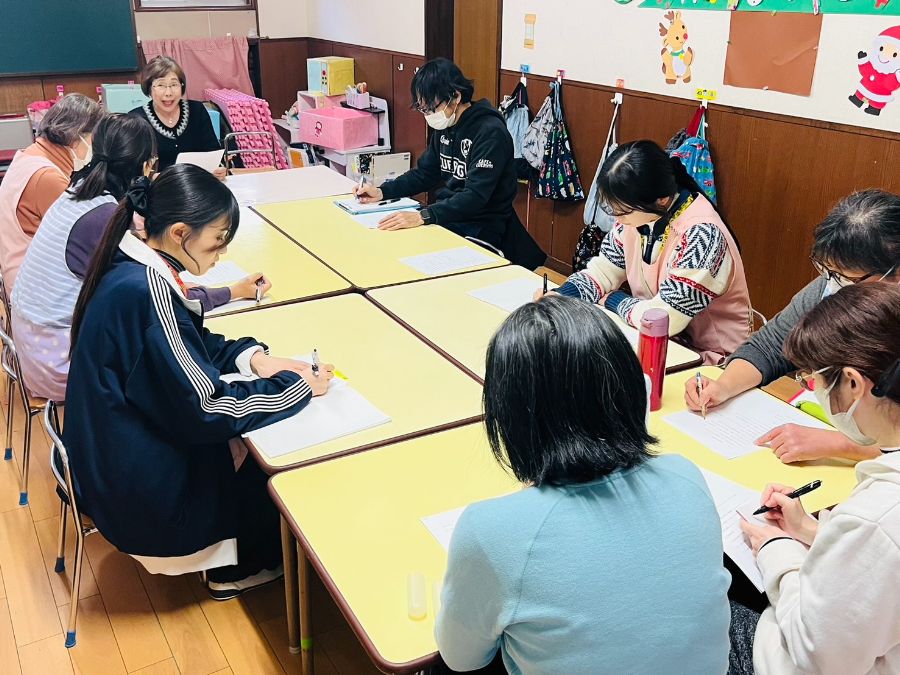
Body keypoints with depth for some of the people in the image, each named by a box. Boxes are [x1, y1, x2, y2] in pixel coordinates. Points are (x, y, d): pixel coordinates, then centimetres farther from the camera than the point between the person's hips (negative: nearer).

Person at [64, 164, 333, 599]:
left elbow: (189, 344, 12)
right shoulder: (147, 293, -32)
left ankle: (234, 555, 32)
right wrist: (298, 386, -15)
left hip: (116, 453, 8)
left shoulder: (133, 269, -4)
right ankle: (238, 569, 31)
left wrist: (252, 356, -4)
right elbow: (205, 410, -26)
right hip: (140, 494, -8)